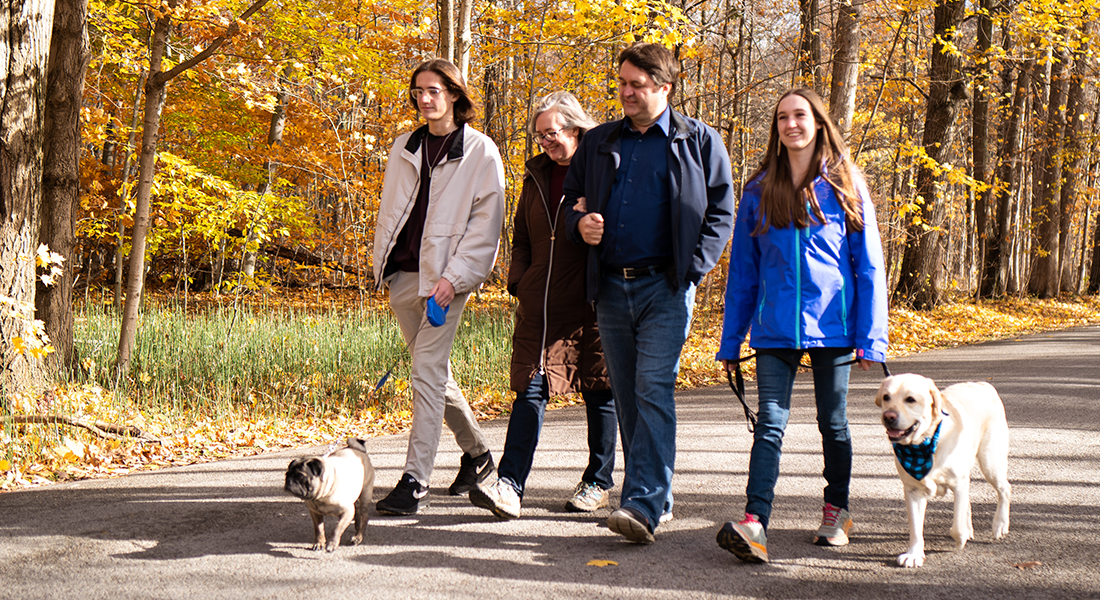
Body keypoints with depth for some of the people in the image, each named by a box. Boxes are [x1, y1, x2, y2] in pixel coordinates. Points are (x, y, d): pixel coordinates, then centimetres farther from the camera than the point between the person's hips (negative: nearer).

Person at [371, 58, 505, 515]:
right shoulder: (404, 147, 12)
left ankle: (415, 481, -11)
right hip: (402, 275, 6)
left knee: (428, 374, -12)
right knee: (433, 371, 14)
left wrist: (454, 276, -15)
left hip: (444, 278, -6)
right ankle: (477, 453, 31)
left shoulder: (481, 152, -4)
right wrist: (380, 263, 11)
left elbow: (485, 224, -7)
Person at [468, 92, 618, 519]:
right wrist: (519, 281, 9)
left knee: (599, 392, 7)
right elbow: (521, 237, 22)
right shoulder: (537, 175, 14)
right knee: (530, 389, -5)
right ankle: (510, 486, -11)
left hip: (592, 306, -4)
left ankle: (598, 482, 21)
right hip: (541, 303, 5)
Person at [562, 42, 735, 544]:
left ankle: (642, 504, -20)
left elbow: (721, 211, 3)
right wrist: (579, 223, -1)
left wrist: (692, 268, -9)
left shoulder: (699, 142, 5)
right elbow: (572, 198, 23)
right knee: (627, 396, 9)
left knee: (653, 390, -15)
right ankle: (657, 498, 21)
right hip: (610, 287, 5)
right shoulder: (598, 143, 16)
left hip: (665, 288, -5)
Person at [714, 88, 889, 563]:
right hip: (774, 328, 1)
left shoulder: (844, 186, 3)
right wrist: (730, 341, 7)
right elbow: (742, 270, 10)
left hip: (831, 325, -1)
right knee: (771, 422, -9)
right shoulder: (760, 191, 8)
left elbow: (868, 264, 2)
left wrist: (871, 336, -5)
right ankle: (754, 525, -19)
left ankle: (836, 510, 29)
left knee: (833, 423, 10)